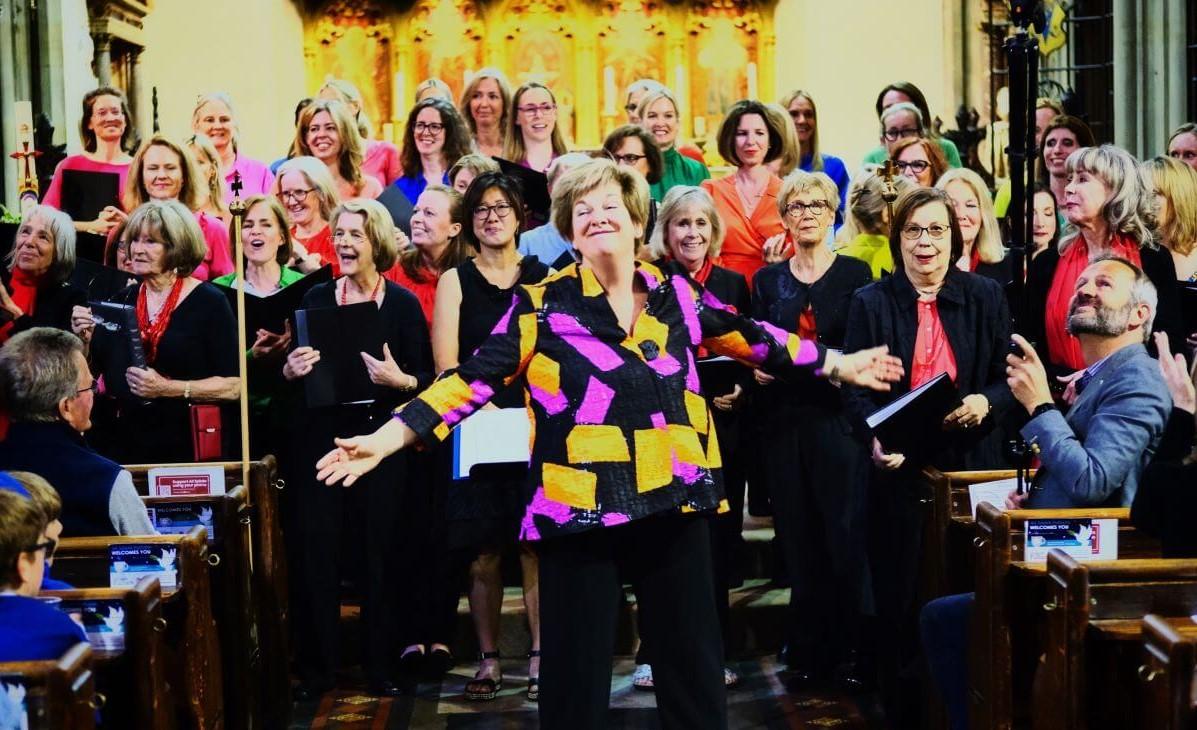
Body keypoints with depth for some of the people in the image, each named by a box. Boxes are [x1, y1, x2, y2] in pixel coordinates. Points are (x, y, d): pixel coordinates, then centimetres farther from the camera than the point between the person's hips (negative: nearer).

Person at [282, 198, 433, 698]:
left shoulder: (402, 303, 1)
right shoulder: (316, 299, 8)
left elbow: (426, 377, 0)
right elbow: (289, 372, 12)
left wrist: (399, 379, -20)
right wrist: (290, 370, -9)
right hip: (320, 436, 2)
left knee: (380, 549, 1)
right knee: (315, 548, -2)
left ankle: (380, 665, 13)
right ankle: (315, 667, 9)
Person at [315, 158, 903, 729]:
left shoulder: (677, 295, 8)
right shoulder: (543, 305, -2)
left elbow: (754, 339, 20)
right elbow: (472, 381, -5)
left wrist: (839, 365, 25)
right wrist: (385, 439, -13)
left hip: (674, 504, 3)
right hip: (579, 510, -3)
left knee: (693, 662, 11)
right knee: (577, 669, 5)